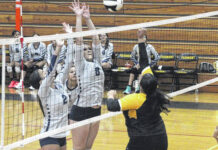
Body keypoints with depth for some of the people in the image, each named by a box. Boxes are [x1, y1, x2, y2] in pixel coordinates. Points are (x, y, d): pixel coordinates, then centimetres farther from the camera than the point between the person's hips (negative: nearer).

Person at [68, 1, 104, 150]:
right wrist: (78, 17, -10)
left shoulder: (97, 63, 11)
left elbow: (96, 39, 11)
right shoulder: (81, 65, -4)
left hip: (95, 109, 6)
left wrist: (88, 18, 9)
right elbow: (79, 40, -10)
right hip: (81, 111, -6)